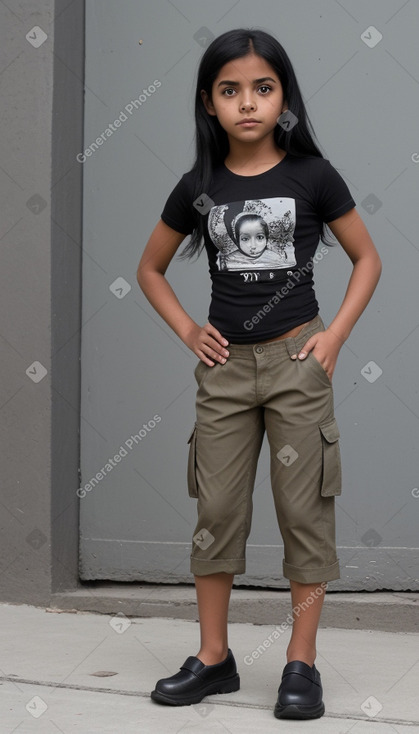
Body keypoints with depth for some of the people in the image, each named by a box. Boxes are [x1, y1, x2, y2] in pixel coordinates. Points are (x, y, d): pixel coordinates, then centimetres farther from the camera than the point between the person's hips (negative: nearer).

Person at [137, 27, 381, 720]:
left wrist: (336, 335, -6)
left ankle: (302, 663, 7)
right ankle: (214, 657, 16)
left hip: (296, 359, -3)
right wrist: (187, 331, 3)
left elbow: (368, 258, 5)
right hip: (225, 365, 3)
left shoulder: (312, 176, -4)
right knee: (216, 510, 5)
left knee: (303, 509, 0)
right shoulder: (199, 187, 2)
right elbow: (151, 269, 16)